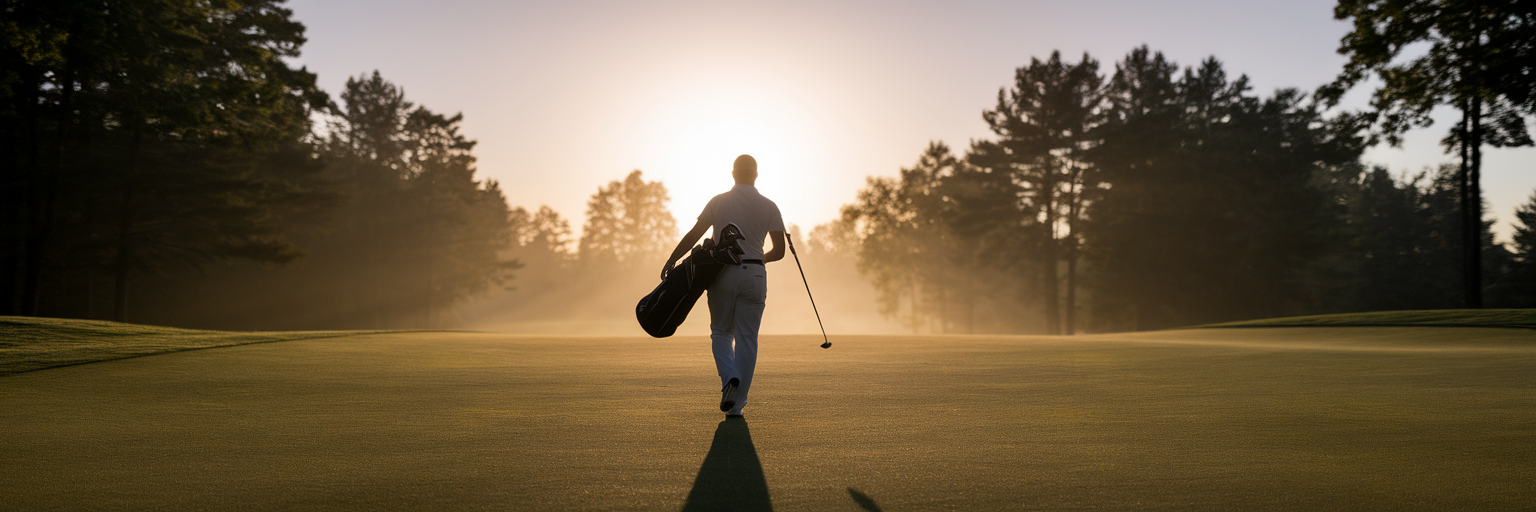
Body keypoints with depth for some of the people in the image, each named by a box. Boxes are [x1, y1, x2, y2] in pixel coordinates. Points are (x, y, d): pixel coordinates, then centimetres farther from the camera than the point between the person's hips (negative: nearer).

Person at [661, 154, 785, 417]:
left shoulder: (719, 202, 2)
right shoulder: (769, 206, 4)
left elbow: (693, 235, -4)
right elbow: (779, 251, 2)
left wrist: (670, 261, 3)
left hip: (722, 274, 0)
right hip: (754, 275, 0)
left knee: (721, 333, 16)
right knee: (746, 339, 4)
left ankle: (729, 378, -11)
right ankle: (737, 405, 4)